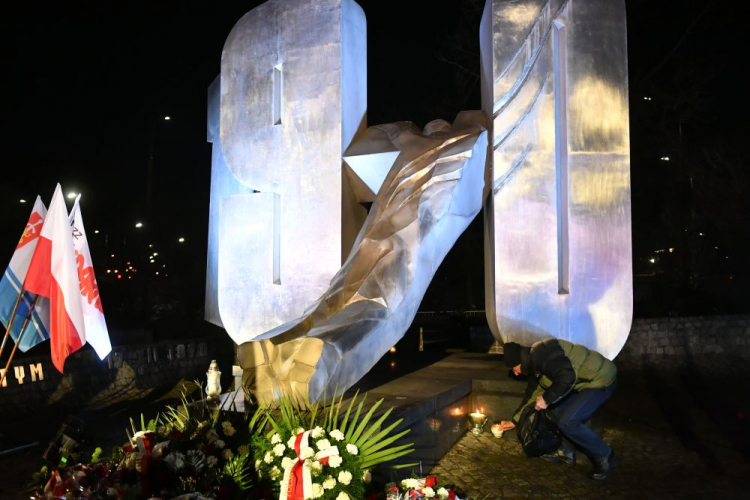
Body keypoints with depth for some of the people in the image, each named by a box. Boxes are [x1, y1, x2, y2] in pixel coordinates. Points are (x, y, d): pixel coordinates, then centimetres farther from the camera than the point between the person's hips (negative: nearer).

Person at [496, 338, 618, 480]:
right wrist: (514, 421, 28)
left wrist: (546, 399, -22)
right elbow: (532, 394, 21)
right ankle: (565, 451, 20)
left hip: (600, 379, -10)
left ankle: (604, 457, 2)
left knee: (567, 421, -16)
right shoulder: (533, 364, 10)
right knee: (553, 409, 10)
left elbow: (567, 377, -34)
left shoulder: (540, 353, -23)